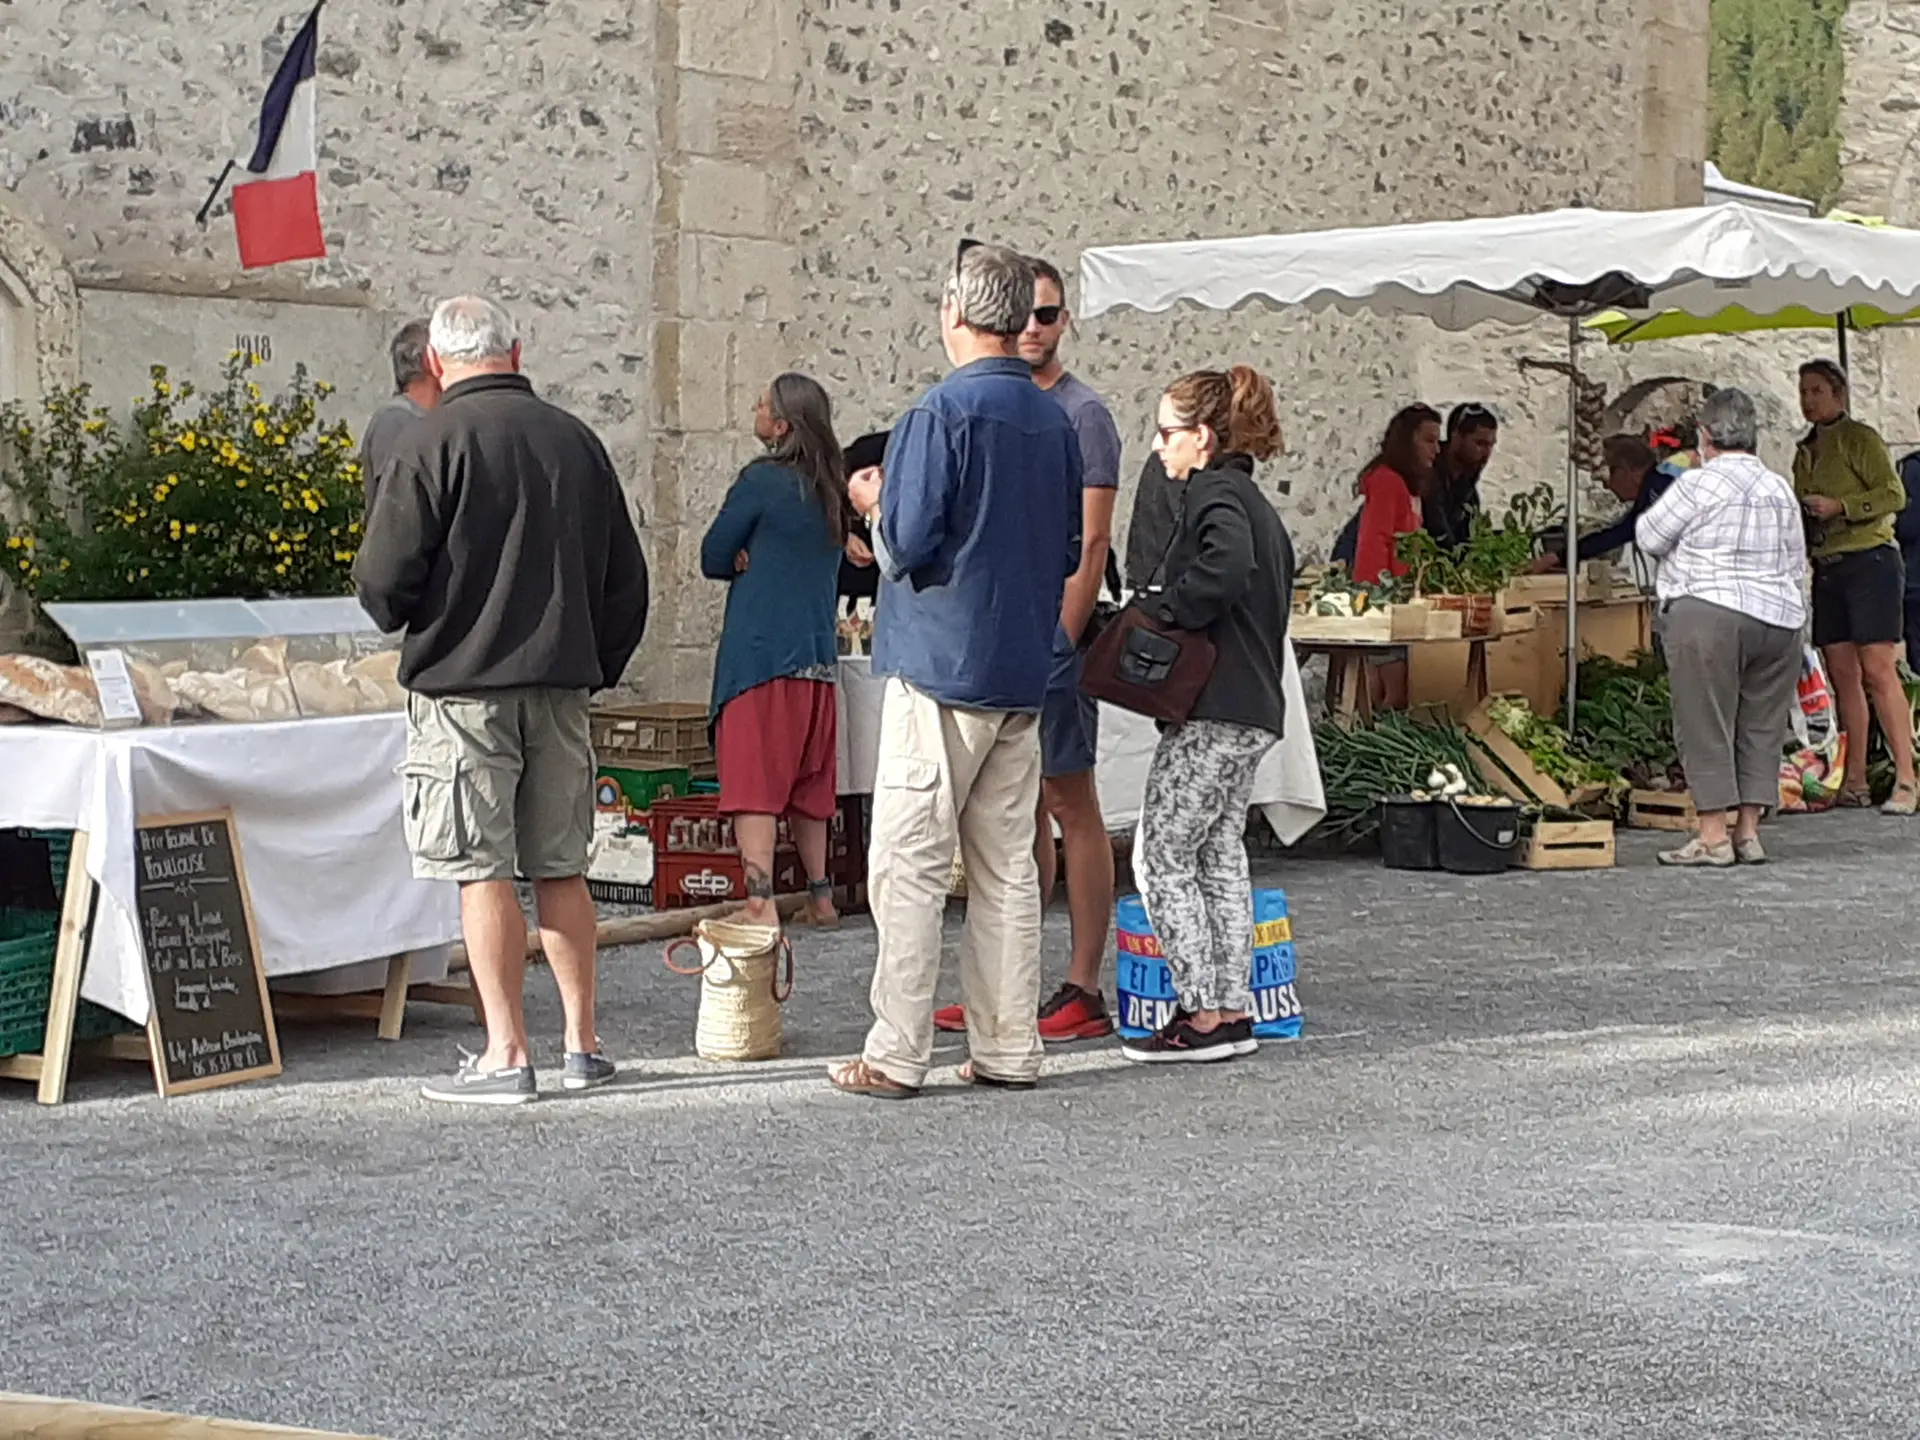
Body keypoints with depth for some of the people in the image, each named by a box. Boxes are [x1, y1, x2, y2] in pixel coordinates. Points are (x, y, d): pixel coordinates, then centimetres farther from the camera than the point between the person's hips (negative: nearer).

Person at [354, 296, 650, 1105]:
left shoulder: (434, 440, -9)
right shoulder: (574, 440, 8)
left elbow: (383, 577, -12)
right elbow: (627, 578, 13)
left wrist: (402, 622, 10)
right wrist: (595, 666, 22)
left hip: (464, 683, -5)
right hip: (560, 684, 5)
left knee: (481, 871, -1)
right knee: (560, 869, 12)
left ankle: (506, 1055, -2)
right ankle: (583, 1045, 16)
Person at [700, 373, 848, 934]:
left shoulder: (762, 481, -10)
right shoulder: (832, 491, 11)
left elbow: (713, 558, -4)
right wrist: (757, 560, 5)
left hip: (760, 652, -7)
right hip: (818, 656, 7)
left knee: (753, 781, -9)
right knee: (807, 779, 16)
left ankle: (760, 905, -18)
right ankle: (819, 897, 20)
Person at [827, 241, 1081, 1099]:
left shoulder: (945, 411, -13)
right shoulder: (1055, 420, 9)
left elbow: (905, 545, -17)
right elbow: (1070, 554, 17)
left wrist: (874, 505, 2)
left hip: (941, 666, -7)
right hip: (1023, 673, 7)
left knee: (908, 867, -3)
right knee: (1007, 866, 10)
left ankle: (897, 1054, -3)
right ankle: (1008, 1049, 13)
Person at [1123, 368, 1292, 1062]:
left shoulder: (1215, 495, -11)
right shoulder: (1253, 500, 19)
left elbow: (1225, 569, -31)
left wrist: (1160, 611, -18)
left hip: (1212, 712, -10)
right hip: (1255, 707, 10)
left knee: (1163, 856, -4)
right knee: (1221, 855, 13)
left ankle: (1203, 1014, -4)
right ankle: (1233, 1008, 15)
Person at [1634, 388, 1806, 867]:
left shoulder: (1699, 483, -6)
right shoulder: (1781, 490, 14)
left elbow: (1648, 537, 3)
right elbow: (1797, 564, 19)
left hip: (1709, 613, -6)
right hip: (1779, 620, 6)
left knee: (1704, 725, -3)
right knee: (1761, 725, 10)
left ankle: (1713, 837, -6)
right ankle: (1749, 832, 10)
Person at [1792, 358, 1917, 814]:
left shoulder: (1860, 438, -3)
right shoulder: (1806, 452, 18)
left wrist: (1840, 506, -18)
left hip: (1870, 559, -7)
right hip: (1826, 569, 7)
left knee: (1878, 671, -14)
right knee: (1842, 675, 3)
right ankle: (1854, 783, 4)